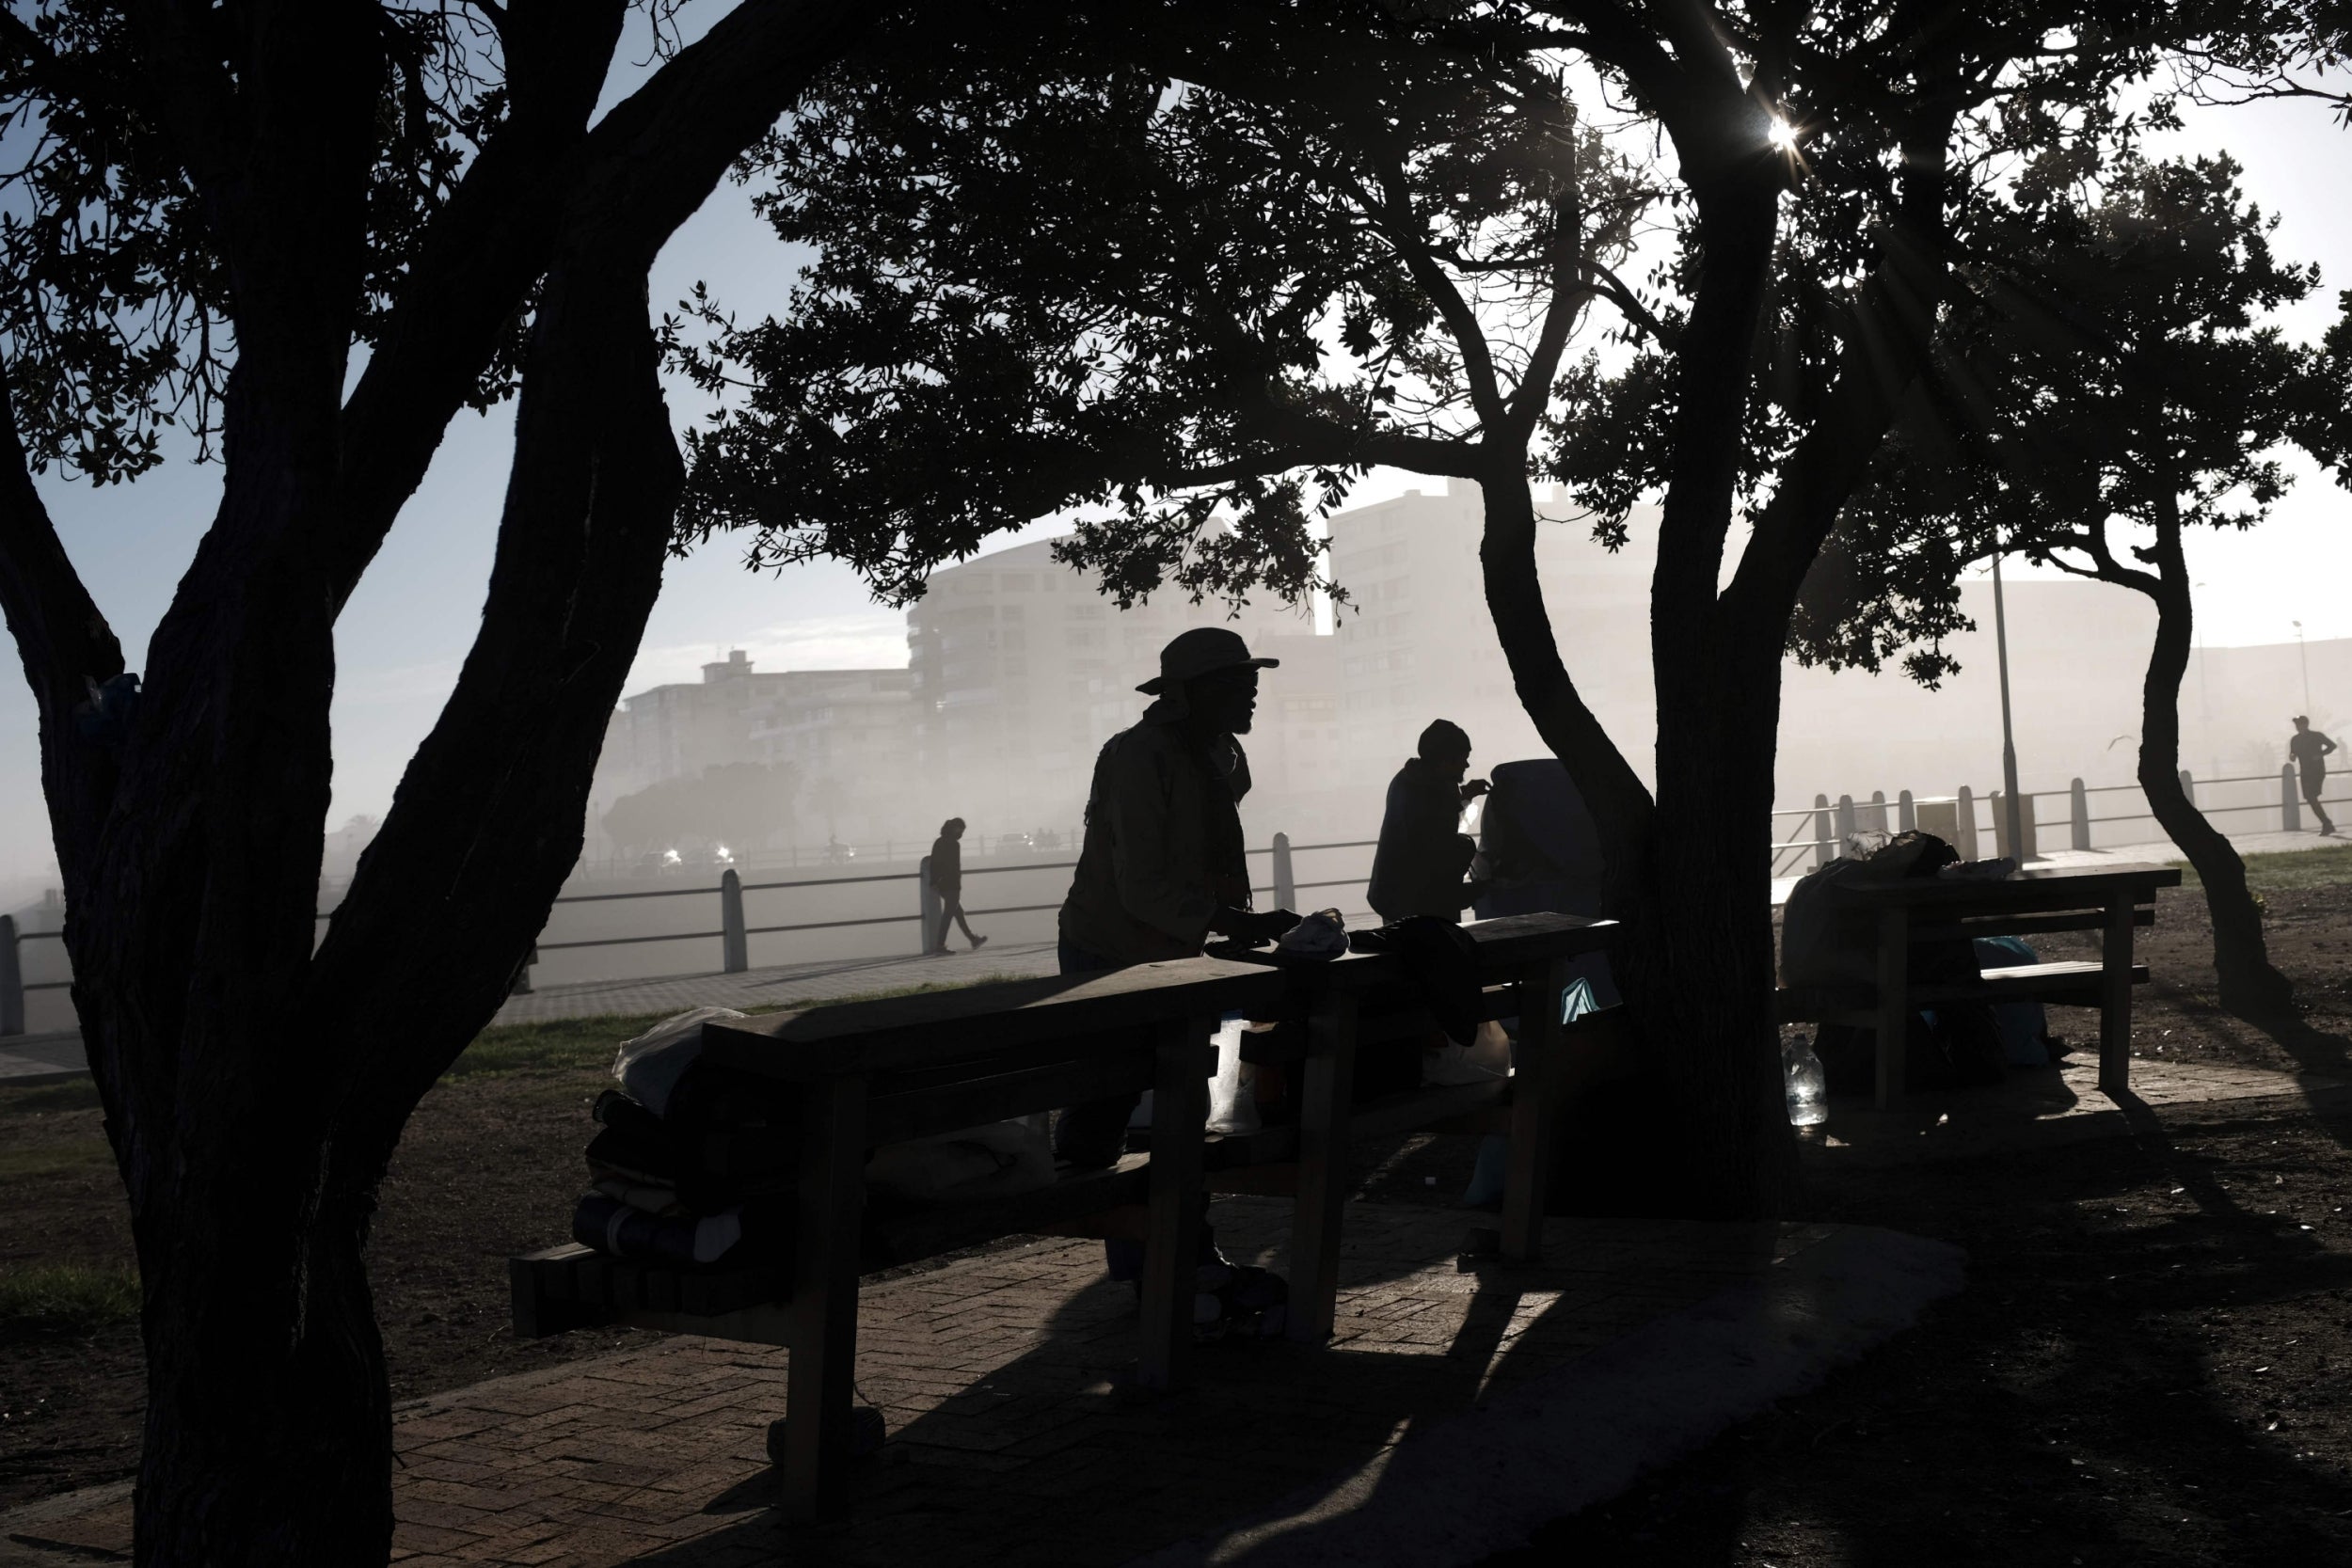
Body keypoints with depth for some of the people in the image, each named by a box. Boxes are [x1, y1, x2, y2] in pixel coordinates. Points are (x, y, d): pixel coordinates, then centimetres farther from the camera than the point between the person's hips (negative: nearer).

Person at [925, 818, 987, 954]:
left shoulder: (938, 842, 11)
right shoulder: (954, 844, -13)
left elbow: (934, 864, 12)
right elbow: (955, 867, -18)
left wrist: (934, 882, 13)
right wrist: (957, 885, -15)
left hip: (941, 885, 9)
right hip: (952, 885, -9)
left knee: (958, 912, 17)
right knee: (948, 915, -5)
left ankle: (973, 940, 28)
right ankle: (939, 947, -7)